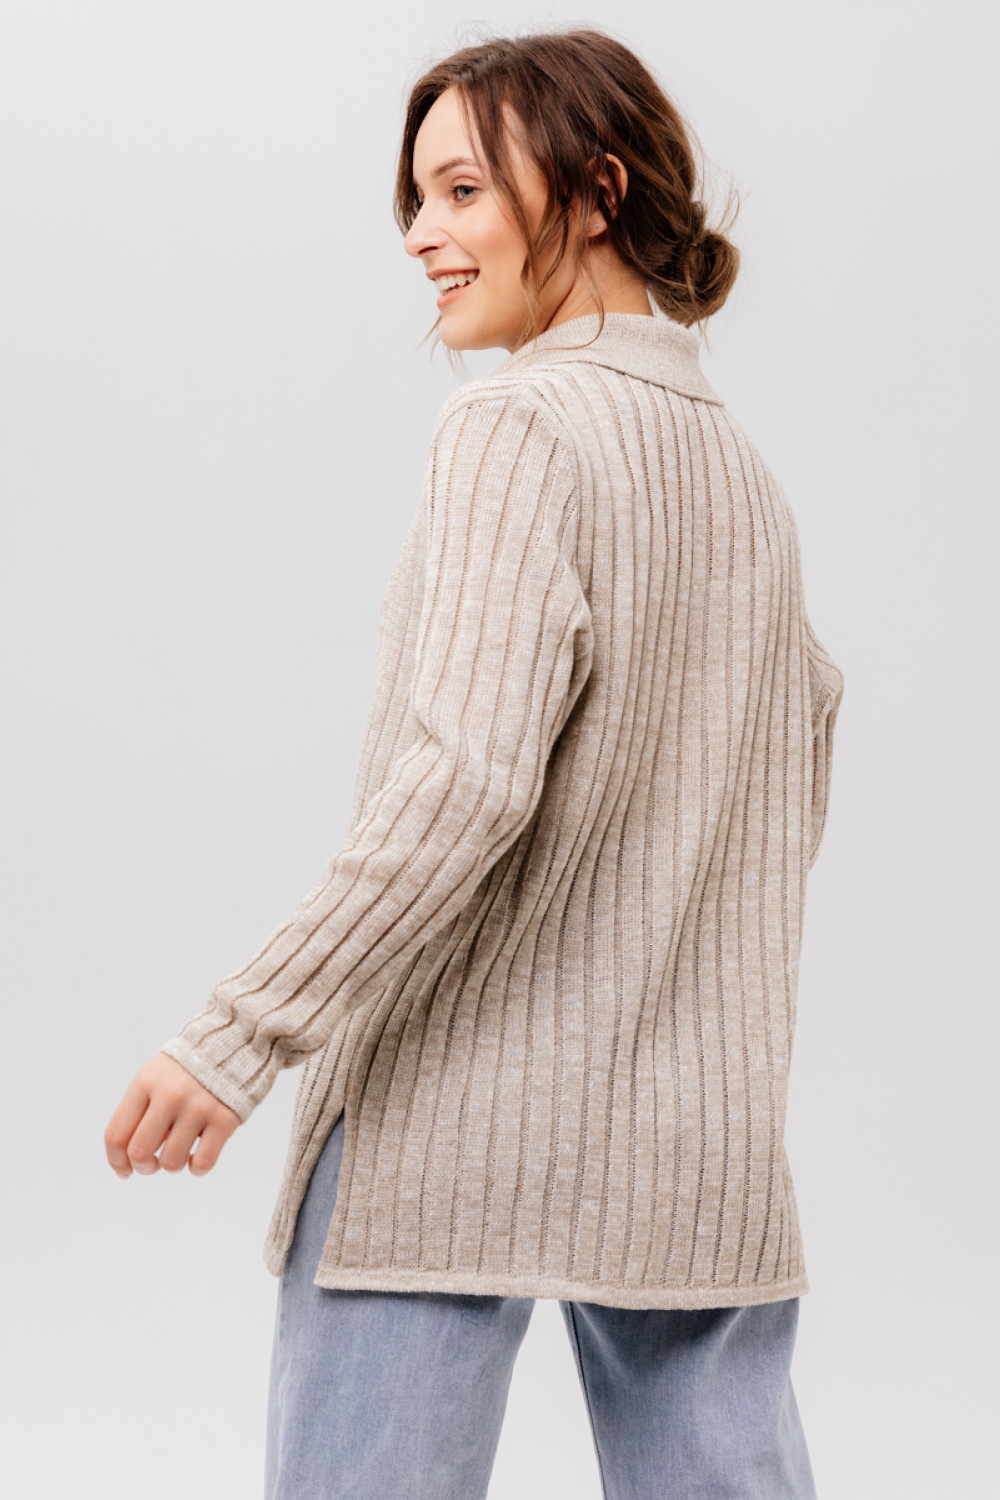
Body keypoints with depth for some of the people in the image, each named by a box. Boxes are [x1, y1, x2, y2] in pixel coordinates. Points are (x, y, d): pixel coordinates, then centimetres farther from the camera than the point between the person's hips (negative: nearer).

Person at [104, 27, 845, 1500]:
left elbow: (463, 779, -21)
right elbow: (799, 762, 21)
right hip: (700, 1142, 8)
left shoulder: (520, 425, -11)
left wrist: (241, 1038, -19)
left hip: (461, 1116, -7)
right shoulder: (741, 464, 14)